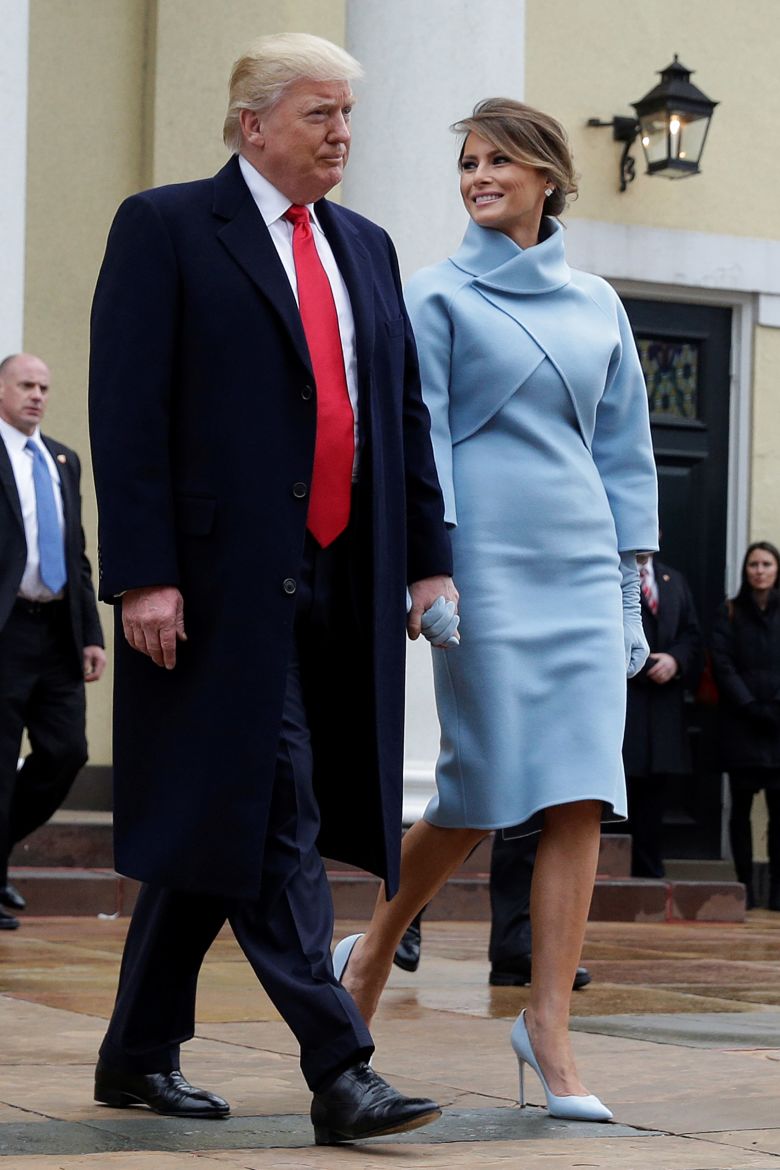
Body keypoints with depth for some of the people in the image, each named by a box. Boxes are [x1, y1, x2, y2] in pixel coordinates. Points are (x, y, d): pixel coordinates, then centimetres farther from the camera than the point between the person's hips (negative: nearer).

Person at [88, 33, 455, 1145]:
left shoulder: (365, 248, 18)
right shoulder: (165, 228, -1)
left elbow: (406, 414, 20)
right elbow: (128, 413, -8)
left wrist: (429, 555, 11)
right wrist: (143, 576, -16)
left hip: (336, 585, 7)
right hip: (224, 580, -6)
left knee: (220, 825, 12)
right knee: (275, 822, -9)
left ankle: (139, 1053, 22)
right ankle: (340, 1072, -8)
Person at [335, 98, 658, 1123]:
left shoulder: (597, 306, 15)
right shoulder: (440, 297, 3)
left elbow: (624, 449, 18)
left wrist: (633, 568, 12)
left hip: (582, 566, 4)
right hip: (488, 561, -4)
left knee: (579, 798, -5)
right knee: (483, 792, -3)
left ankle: (550, 1029, -2)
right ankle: (375, 948, 22)